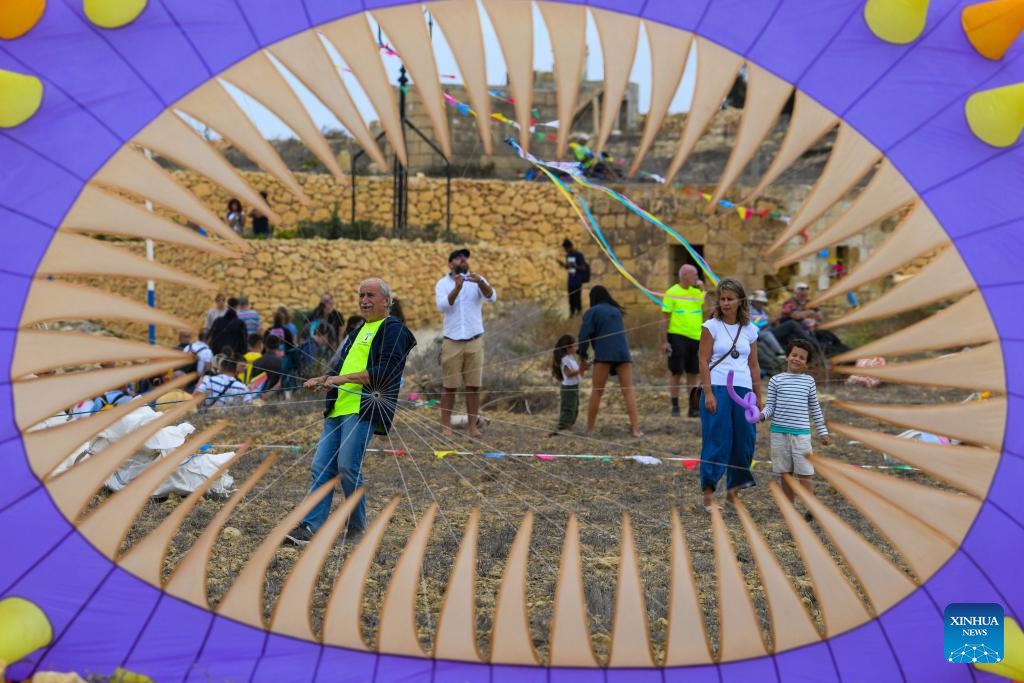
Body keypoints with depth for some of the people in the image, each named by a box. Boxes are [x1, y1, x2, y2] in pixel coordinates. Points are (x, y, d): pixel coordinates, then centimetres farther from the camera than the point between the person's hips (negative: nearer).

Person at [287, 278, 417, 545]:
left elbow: (385, 371, -14)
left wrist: (345, 378, -18)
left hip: (364, 409, -8)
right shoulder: (358, 332, 27)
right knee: (321, 466, 0)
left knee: (347, 466, -15)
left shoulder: (394, 330, -1)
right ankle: (311, 526, -1)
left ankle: (358, 526, 2)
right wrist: (321, 380, 12)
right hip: (339, 408, 8)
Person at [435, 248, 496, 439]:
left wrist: (481, 282, -31)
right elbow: (442, 306, -13)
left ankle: (472, 425, 8)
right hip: (452, 340, -1)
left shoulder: (478, 280, 5)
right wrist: (457, 287, -27)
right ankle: (446, 426, 5)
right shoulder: (443, 283, 4)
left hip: (474, 340, 1)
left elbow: (492, 297, -12)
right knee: (449, 385, 0)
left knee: (474, 385, 2)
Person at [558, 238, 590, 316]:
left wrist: (573, 265, -25)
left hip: (577, 281, -6)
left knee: (577, 297, -2)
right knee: (571, 297, 7)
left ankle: (579, 310, 13)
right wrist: (563, 264, -2)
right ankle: (572, 311, 16)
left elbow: (583, 268, -13)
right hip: (570, 280, 6)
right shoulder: (567, 256, 9)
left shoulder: (578, 255, -12)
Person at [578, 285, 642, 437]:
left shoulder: (591, 312, 9)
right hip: (623, 352, 3)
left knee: (597, 392, 3)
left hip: (604, 354, -3)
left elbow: (584, 335, -2)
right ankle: (635, 428, -10)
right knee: (628, 391, -1)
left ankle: (589, 430, 4)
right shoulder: (616, 311, 26)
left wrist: (583, 359, 6)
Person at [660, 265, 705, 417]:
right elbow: (665, 318, -4)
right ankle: (675, 407, 8)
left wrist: (703, 289, -3)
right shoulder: (672, 292, -3)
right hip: (677, 336, -5)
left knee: (693, 373, 7)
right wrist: (664, 341, -10)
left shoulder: (697, 291, 12)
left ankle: (693, 408, 14)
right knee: (676, 372, -1)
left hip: (696, 337, 5)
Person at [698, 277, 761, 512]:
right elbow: (704, 361, -5)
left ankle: (734, 489, 20)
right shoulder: (711, 326, -1)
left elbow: (754, 366, 14)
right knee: (716, 441, -5)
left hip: (744, 390, 4)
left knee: (744, 440, 6)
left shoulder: (749, 330, 10)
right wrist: (708, 393, -12)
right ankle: (709, 492, 0)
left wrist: (758, 397, 12)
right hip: (717, 388, -4)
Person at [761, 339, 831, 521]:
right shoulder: (776, 380, 2)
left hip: (801, 433, 0)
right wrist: (763, 415, -18)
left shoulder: (809, 381, 6)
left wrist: (823, 431, 14)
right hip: (779, 432, 1)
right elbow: (771, 405, 3)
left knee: (804, 472, -4)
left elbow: (815, 409, 13)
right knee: (786, 473, 9)